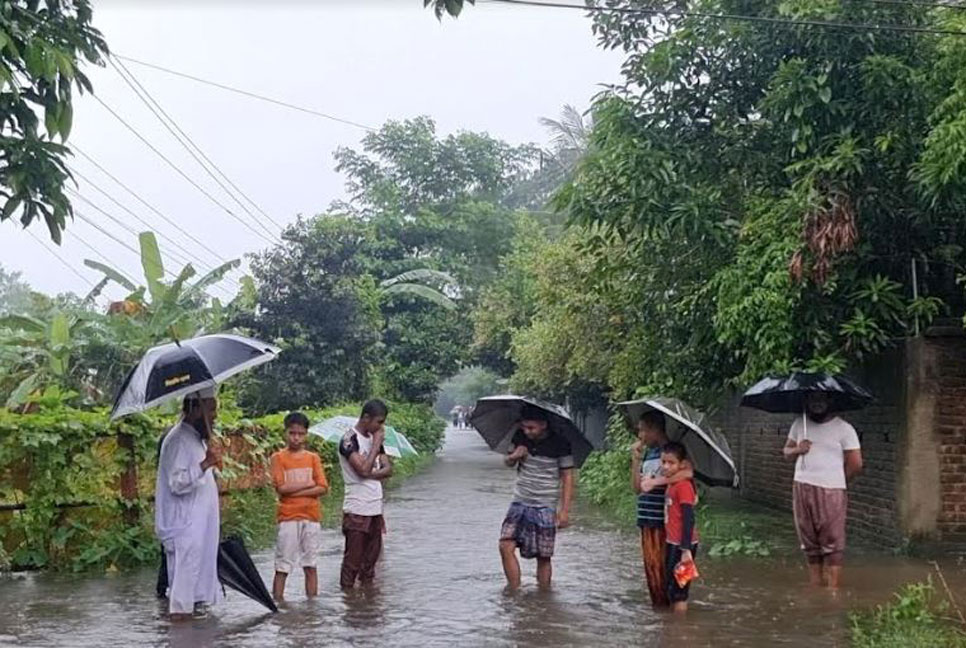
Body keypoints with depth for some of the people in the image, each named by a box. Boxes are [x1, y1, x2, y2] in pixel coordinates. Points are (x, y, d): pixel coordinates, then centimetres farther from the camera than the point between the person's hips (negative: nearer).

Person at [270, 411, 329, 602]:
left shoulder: (313, 458, 7)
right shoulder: (278, 458, 0)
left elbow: (323, 488, -2)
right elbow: (281, 488, -12)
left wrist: (295, 491, -11)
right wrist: (308, 484, -7)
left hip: (311, 516, 3)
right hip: (288, 517, -3)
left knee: (311, 565, 8)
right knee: (283, 566, -2)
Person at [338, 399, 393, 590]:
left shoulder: (375, 438, 13)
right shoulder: (349, 440, -11)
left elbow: (388, 469, 7)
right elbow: (363, 469, -22)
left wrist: (371, 474, -12)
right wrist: (376, 445, -13)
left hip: (375, 509, 7)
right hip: (357, 510, -7)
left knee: (372, 555, 12)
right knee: (353, 558, -2)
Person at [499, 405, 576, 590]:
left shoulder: (559, 444, -10)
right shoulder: (520, 436, 1)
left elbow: (567, 477, -7)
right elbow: (508, 462, 16)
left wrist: (564, 510, -11)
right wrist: (514, 456, -9)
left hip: (545, 507, -4)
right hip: (519, 503, 4)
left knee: (543, 556, 0)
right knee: (506, 546, -8)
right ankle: (514, 591, 2)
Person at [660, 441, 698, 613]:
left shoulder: (683, 485, -17)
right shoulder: (671, 484, 10)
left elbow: (688, 519, -21)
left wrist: (686, 549, -23)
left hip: (681, 545, -9)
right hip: (673, 543, 9)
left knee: (677, 591, -2)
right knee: (670, 587, 17)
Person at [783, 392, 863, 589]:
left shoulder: (844, 429, -4)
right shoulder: (799, 424, 12)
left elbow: (856, 464, -4)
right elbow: (786, 451, 17)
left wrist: (837, 481, 4)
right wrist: (796, 450, -5)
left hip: (831, 492, -5)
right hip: (801, 489, 5)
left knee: (832, 541, -5)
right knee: (809, 540, 10)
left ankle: (833, 587, -2)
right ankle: (815, 584, 19)